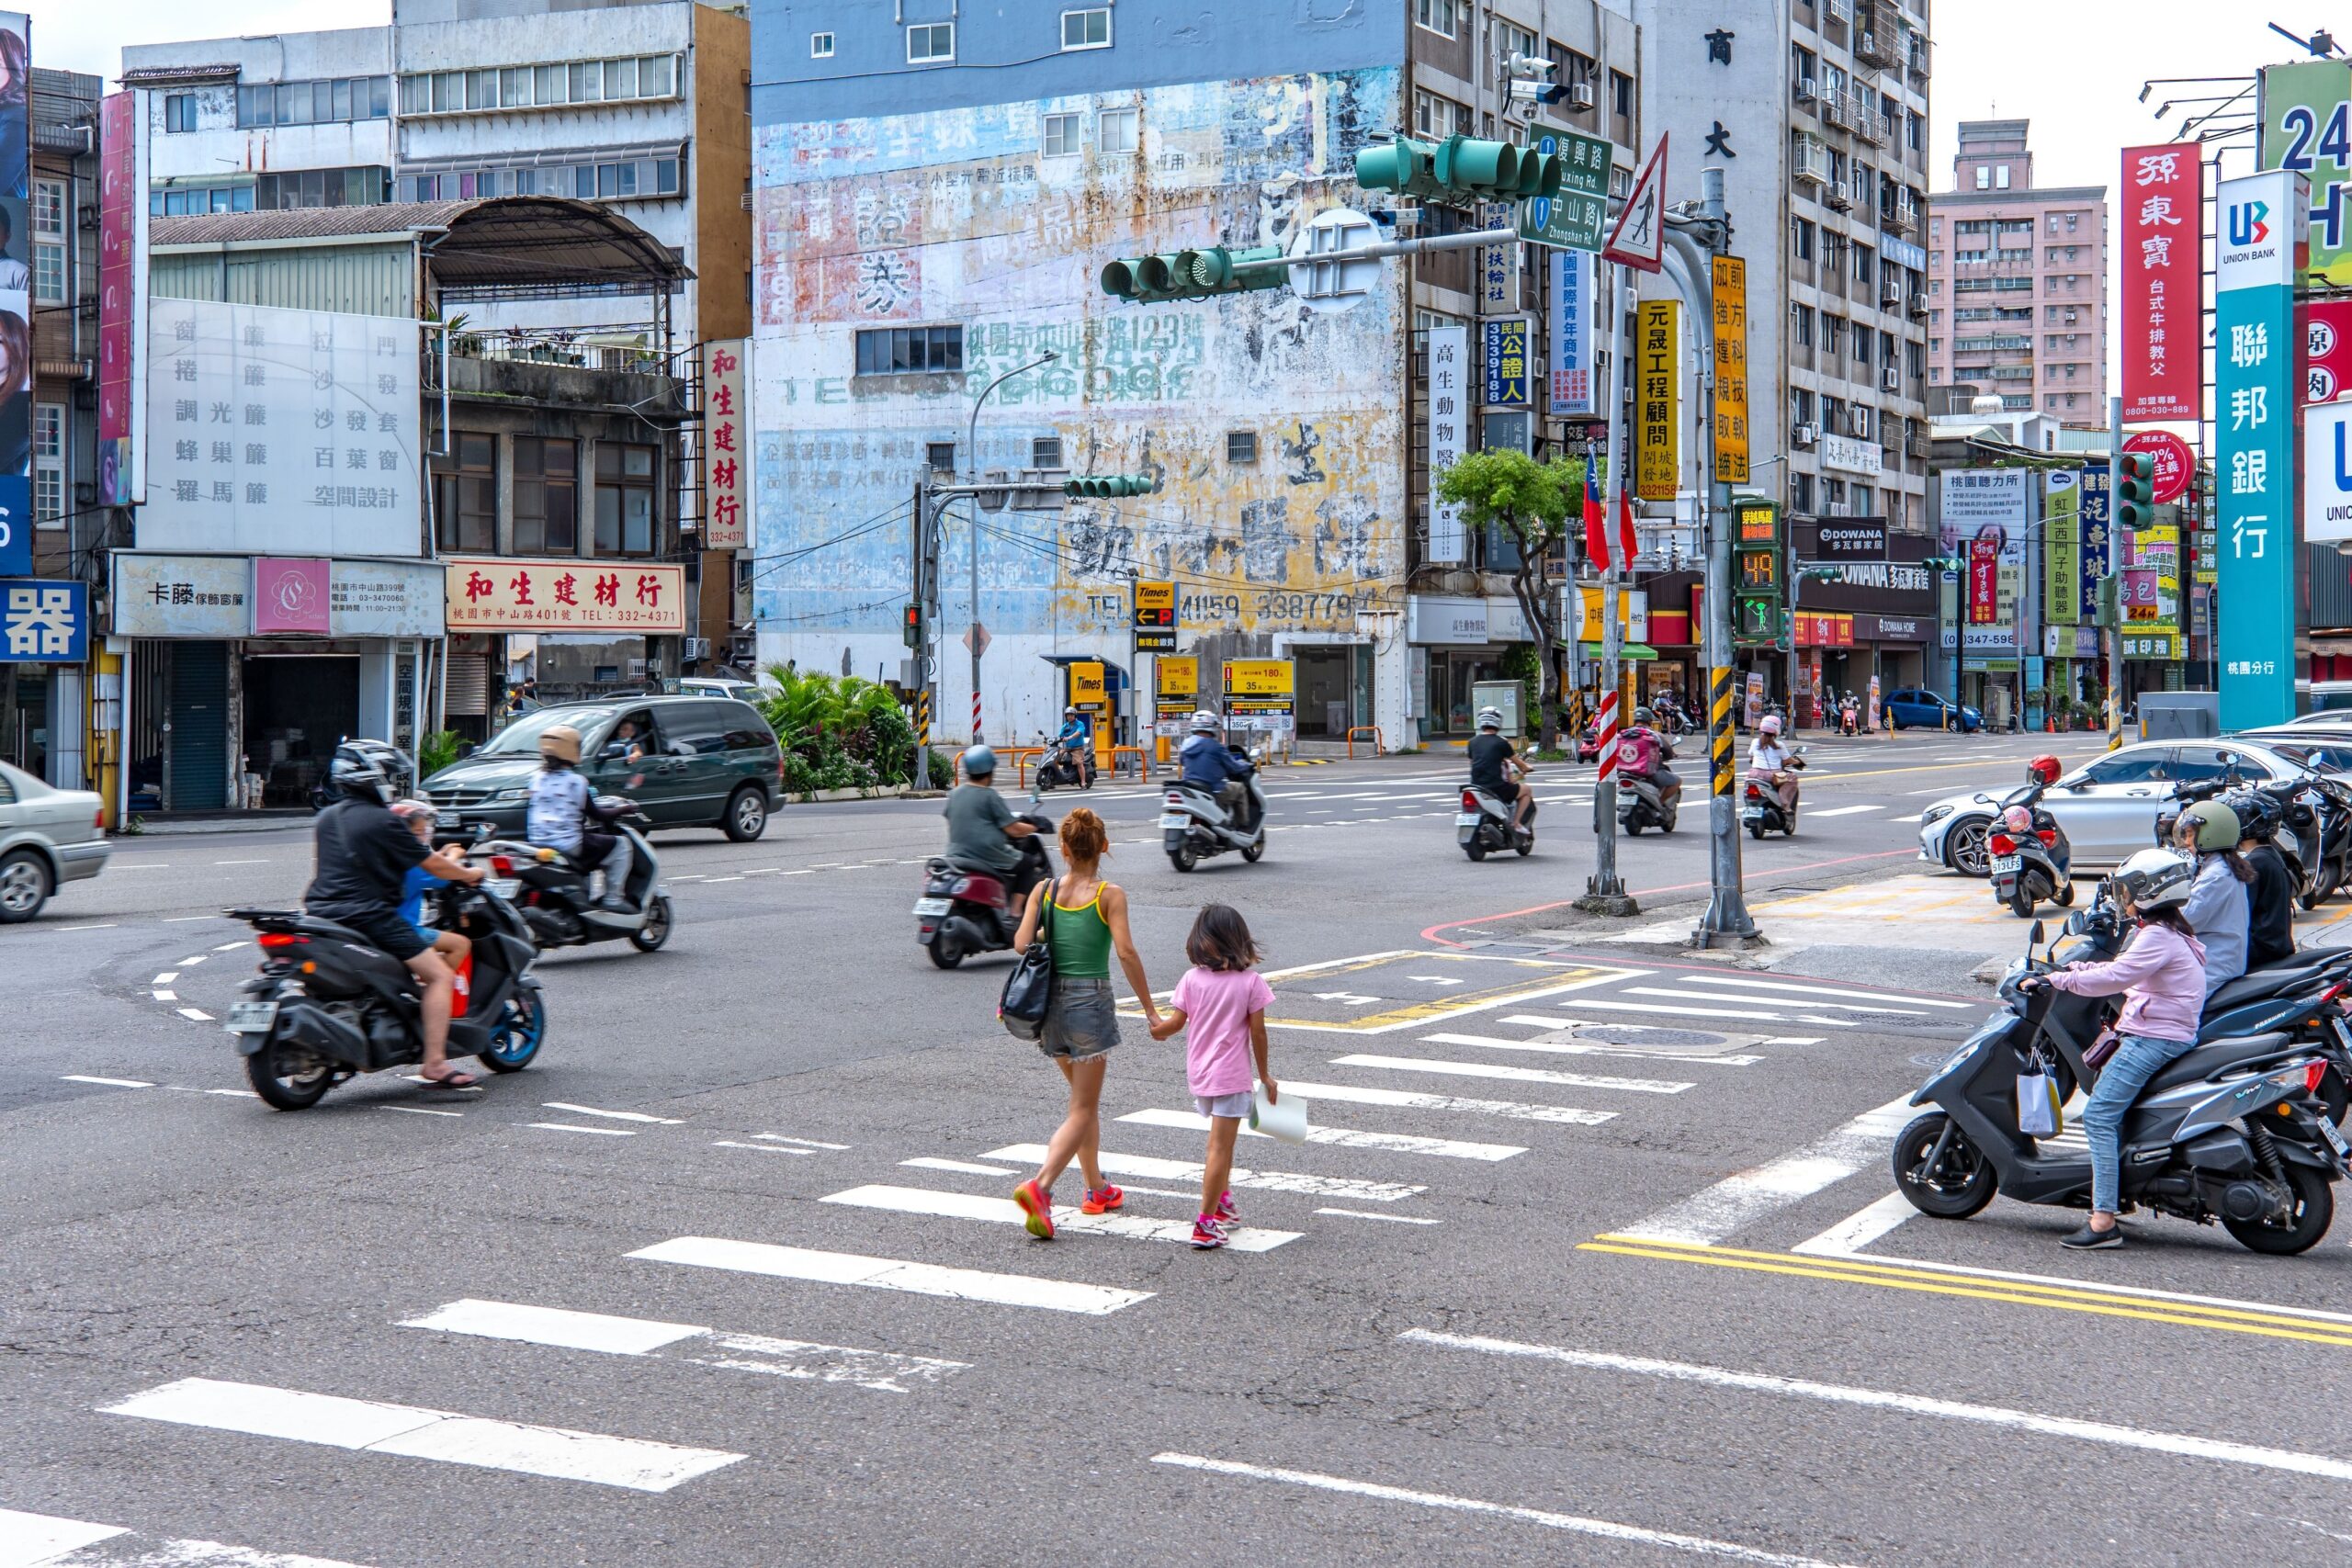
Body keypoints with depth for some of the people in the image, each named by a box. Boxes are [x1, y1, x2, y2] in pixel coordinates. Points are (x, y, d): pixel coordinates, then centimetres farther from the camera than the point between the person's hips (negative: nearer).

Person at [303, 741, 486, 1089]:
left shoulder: (327, 818, 13)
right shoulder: (383, 822, -10)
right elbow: (433, 865, -5)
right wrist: (468, 874, 14)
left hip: (322, 914, 8)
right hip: (369, 915, -8)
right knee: (440, 975, -8)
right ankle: (435, 1062, -18)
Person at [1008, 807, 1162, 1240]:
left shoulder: (1043, 891, 2)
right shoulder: (1109, 895, -7)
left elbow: (1021, 944, -7)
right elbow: (1126, 952, -15)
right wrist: (1150, 1009, -10)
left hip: (1051, 1002, 5)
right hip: (1091, 1001, -5)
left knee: (1084, 1099, 22)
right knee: (1082, 1110, -1)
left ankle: (1097, 1189, 30)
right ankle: (1040, 1186, -20)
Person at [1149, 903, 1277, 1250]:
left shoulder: (1192, 979, -2)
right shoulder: (1251, 981, -8)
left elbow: (1176, 1022, -2)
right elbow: (1257, 1031, -7)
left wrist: (1158, 1029, 21)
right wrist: (1265, 1075, 3)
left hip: (1199, 1074, 4)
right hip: (1231, 1075, -4)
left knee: (1222, 1143, 26)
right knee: (1219, 1148, -5)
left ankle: (1223, 1204, 38)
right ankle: (1206, 1225, -8)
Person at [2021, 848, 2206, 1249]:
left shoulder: (2158, 937, -14)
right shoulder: (2170, 931, 18)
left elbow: (2114, 977, -23)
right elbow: (2122, 971, 25)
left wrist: (2054, 980, -20)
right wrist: (2069, 968, 20)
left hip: (2154, 1037, -11)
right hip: (2160, 1033, 11)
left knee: (2099, 1115, -17)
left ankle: (2104, 1220, -24)